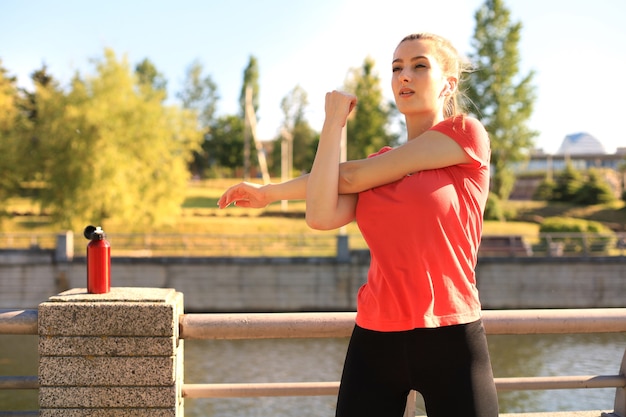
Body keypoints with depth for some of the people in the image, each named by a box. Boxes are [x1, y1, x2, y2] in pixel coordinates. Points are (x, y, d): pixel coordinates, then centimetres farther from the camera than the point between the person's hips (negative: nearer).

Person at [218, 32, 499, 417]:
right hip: (375, 340, 5)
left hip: (448, 341, -4)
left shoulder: (467, 133, -4)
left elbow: (351, 177, -5)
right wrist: (334, 122, 0)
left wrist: (272, 191, 7)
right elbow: (322, 216, -8)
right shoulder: (381, 164, 13)